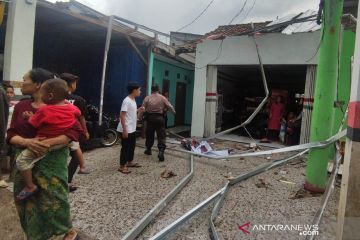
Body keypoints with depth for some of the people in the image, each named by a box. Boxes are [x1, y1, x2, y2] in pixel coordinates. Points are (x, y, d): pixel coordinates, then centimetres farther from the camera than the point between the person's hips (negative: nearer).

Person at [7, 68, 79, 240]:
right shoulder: (21, 106, 5)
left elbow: (71, 133, -14)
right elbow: (11, 135, 1)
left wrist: (49, 143, -28)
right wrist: (26, 142, -20)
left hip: (52, 161, -4)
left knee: (52, 200, -2)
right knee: (26, 202, 11)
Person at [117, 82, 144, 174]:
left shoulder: (133, 100, 11)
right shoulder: (127, 101, -19)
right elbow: (122, 115, -23)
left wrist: (138, 110, 8)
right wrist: (124, 130, -25)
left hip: (132, 129, 10)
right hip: (126, 130, -10)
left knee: (132, 146, 20)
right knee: (125, 147, -1)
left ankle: (130, 162, 35)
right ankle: (122, 166, 10)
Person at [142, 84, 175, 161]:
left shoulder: (147, 98, 1)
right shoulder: (162, 98, -1)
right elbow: (170, 106, 1)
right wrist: (174, 112, 20)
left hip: (150, 118, 2)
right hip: (160, 118, -1)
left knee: (149, 135, 16)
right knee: (161, 136, -1)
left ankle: (148, 150, 29)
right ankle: (161, 152, -13)